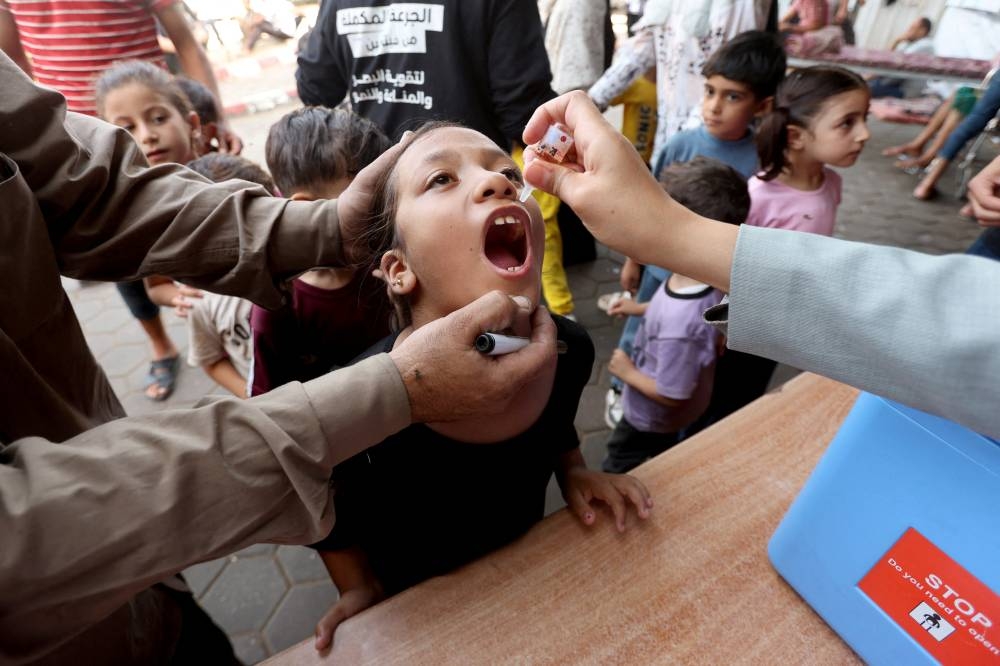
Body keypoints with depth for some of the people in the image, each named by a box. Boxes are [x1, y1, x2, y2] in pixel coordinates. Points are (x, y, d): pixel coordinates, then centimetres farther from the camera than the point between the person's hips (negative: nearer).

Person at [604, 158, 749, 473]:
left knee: (617, 469, 25)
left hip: (653, 419, -7)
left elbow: (671, 395, -32)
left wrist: (628, 372, -17)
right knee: (661, 466, 36)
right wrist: (641, 308, 4)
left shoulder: (679, 324, -47)